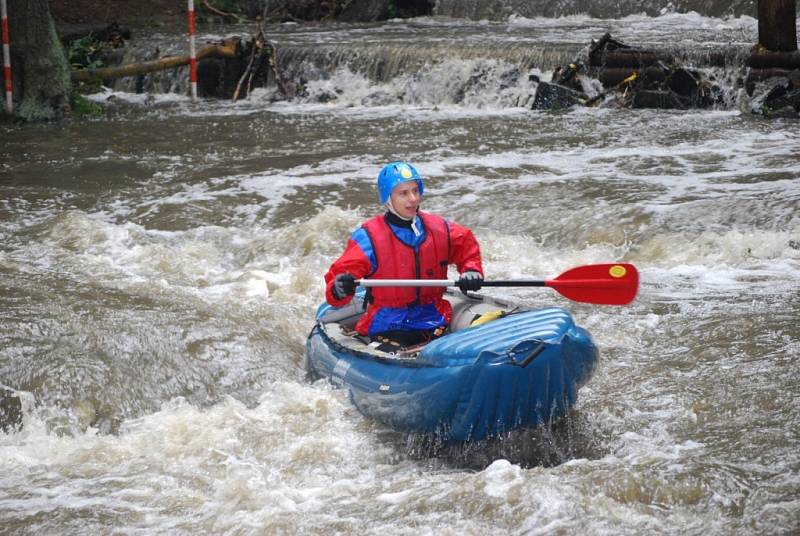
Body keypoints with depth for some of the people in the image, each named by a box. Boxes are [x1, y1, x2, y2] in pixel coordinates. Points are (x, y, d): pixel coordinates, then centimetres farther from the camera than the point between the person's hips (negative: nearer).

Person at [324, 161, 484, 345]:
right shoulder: (369, 237, -4)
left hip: (434, 324, 3)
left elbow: (467, 245, 27)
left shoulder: (439, 229, 9)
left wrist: (471, 270, 7)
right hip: (386, 328, -3)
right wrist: (339, 289, -33)